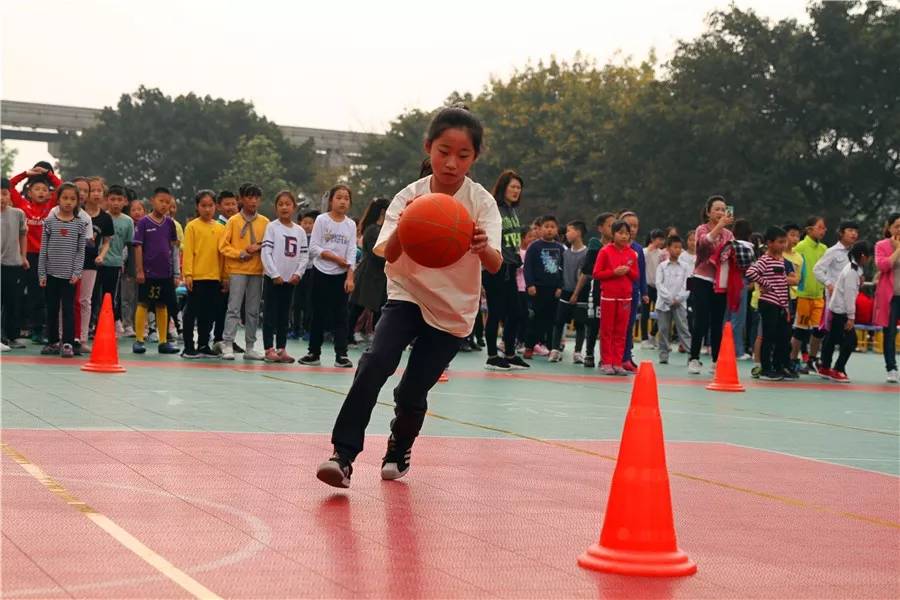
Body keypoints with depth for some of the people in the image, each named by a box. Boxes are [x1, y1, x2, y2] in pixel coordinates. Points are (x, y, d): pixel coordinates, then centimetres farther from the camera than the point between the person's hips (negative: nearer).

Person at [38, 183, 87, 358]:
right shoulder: (49, 221, 2)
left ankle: (68, 343, -1)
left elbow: (81, 251, 1)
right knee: (52, 309, 8)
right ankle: (53, 342, 18)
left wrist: (76, 272, -8)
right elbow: (43, 249, 3)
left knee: (68, 309, -4)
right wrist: (42, 273, -1)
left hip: (69, 274, -1)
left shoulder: (80, 224, 1)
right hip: (51, 273, 2)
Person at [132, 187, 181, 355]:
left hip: (166, 272, 4)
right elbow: (138, 247, -7)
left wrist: (174, 272, 12)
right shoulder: (143, 223, -6)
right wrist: (139, 270, -10)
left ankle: (163, 341, 15)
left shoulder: (169, 223, 6)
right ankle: (138, 340, 5)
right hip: (148, 272, -4)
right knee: (143, 304, 1)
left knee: (162, 305, 10)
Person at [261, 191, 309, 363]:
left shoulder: (300, 231, 7)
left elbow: (304, 255, 8)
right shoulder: (272, 227, -4)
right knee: (270, 315, -2)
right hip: (273, 278, -4)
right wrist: (275, 274, -14)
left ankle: (281, 349, 13)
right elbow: (265, 253, -10)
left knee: (284, 315, 9)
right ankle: (269, 349, 0)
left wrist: (298, 273, -5)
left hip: (291, 279, 4)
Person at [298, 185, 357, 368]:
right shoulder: (322, 220, -3)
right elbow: (313, 248, -7)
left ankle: (341, 355, -3)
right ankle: (314, 353, 15)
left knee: (340, 315, -3)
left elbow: (351, 253, -2)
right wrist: (336, 258, -13)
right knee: (319, 314, 6)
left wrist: (350, 277, -11)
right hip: (321, 273, -1)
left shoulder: (351, 225, 3)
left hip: (341, 275, 1)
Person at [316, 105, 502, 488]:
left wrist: (483, 248, -51)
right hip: (407, 295, 0)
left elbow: (495, 265, -27)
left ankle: (399, 453, 32)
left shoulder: (481, 202, -14)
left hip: (453, 310, 0)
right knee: (375, 362, -25)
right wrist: (402, 230, -48)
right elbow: (389, 254, -25)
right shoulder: (409, 197, -12)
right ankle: (343, 455, -23)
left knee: (412, 392, 0)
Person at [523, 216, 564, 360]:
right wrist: (530, 284, -14)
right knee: (536, 318, -1)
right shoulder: (535, 246, -3)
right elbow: (528, 266, -7)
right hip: (538, 288, -4)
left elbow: (563, 268, 11)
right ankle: (529, 347, 6)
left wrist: (560, 287, 3)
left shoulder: (560, 248, 9)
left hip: (554, 289, 4)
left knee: (552, 319, 6)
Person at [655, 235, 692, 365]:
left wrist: (678, 298, -11)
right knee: (663, 330, 3)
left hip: (680, 303, 0)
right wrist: (669, 298, -12)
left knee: (683, 328, -6)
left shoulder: (684, 268, 6)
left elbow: (686, 286, 1)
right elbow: (659, 284, -3)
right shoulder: (662, 266, 4)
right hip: (663, 302, 0)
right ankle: (663, 355, 10)